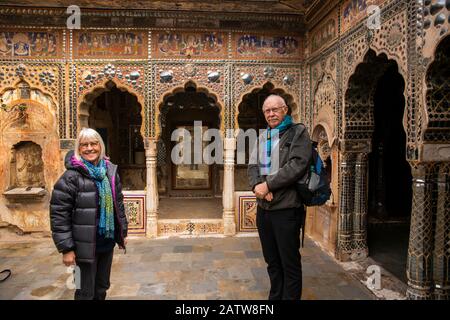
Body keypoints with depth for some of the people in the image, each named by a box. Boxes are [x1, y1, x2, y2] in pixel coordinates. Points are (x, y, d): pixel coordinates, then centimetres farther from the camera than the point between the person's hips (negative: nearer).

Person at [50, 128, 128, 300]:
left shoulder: (110, 171, 4)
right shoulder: (71, 176, -14)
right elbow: (59, 214, -15)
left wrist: (122, 232, 13)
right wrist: (66, 248, -15)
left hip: (108, 242, 5)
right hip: (85, 245, -5)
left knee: (102, 288, 20)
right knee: (86, 293, 9)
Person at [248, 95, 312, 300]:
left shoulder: (298, 133, -2)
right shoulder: (263, 137, 15)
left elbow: (297, 165, -15)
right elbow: (253, 166, 7)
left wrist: (268, 185, -17)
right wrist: (257, 185, -13)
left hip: (286, 208, -6)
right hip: (263, 208, 6)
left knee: (289, 263, 4)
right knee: (272, 261, 18)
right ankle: (275, 297, 33)